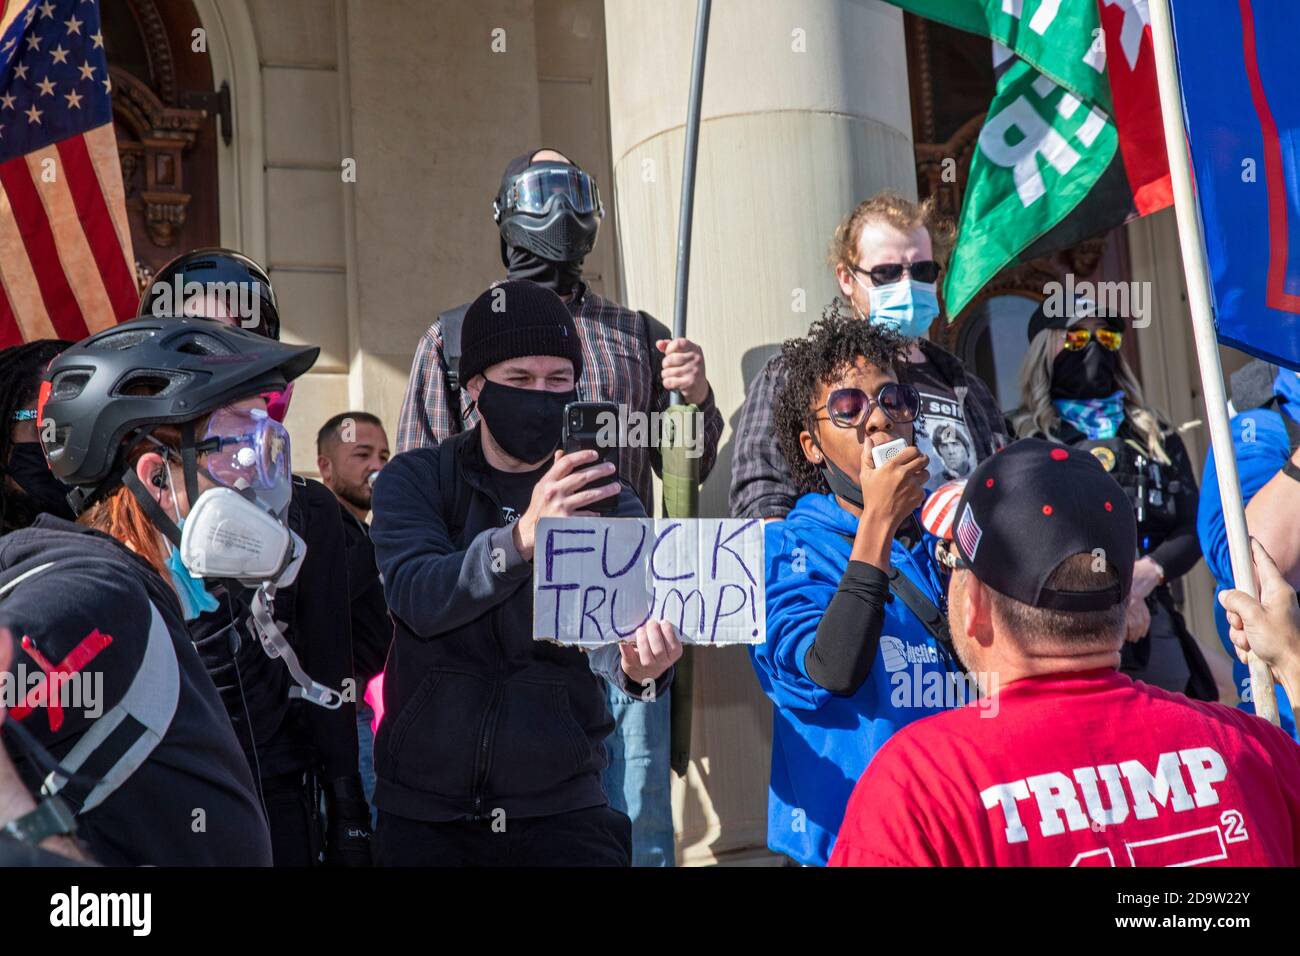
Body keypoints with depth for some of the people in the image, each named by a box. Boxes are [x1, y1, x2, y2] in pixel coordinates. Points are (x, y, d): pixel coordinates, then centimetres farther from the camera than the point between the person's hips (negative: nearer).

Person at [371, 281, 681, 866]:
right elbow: (417, 597, -20)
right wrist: (521, 537, -38)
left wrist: (638, 666, -39)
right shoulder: (414, 482, -2)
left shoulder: (605, 502, 1)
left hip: (561, 807, 1)